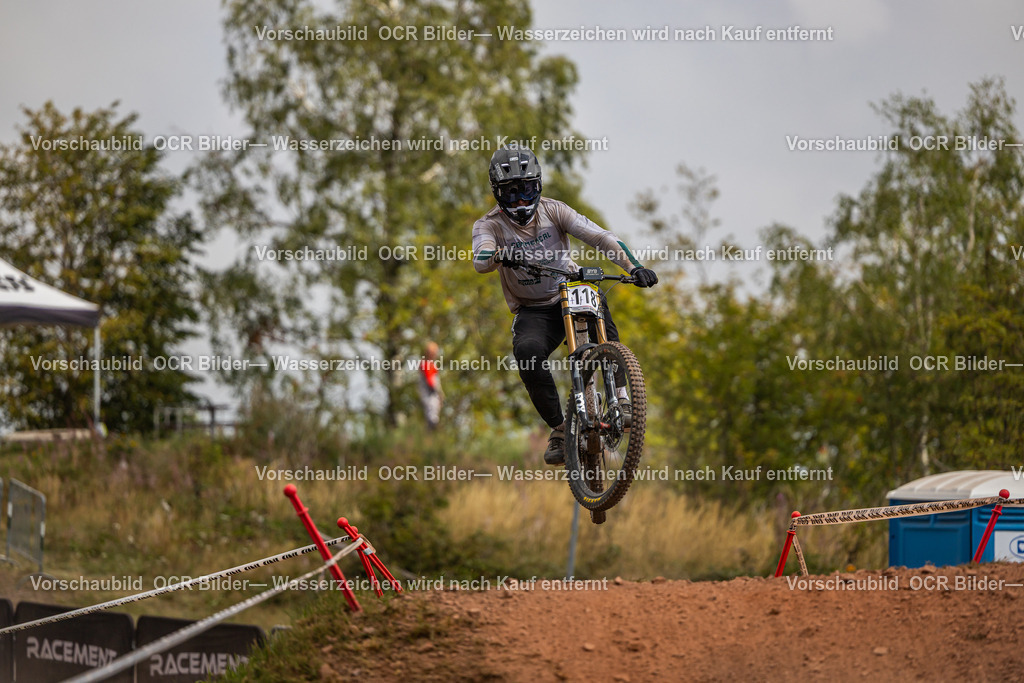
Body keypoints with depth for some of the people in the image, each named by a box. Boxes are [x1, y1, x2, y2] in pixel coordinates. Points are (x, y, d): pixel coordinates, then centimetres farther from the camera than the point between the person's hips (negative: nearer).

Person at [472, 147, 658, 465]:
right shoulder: (489, 225, -6)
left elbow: (598, 236, -16)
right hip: (532, 311, 0)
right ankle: (559, 427, -15)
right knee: (527, 352, -32)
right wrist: (501, 255, -53)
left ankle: (621, 394, -30)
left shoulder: (552, 210, -4)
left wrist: (634, 266, -31)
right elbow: (480, 259, -28)